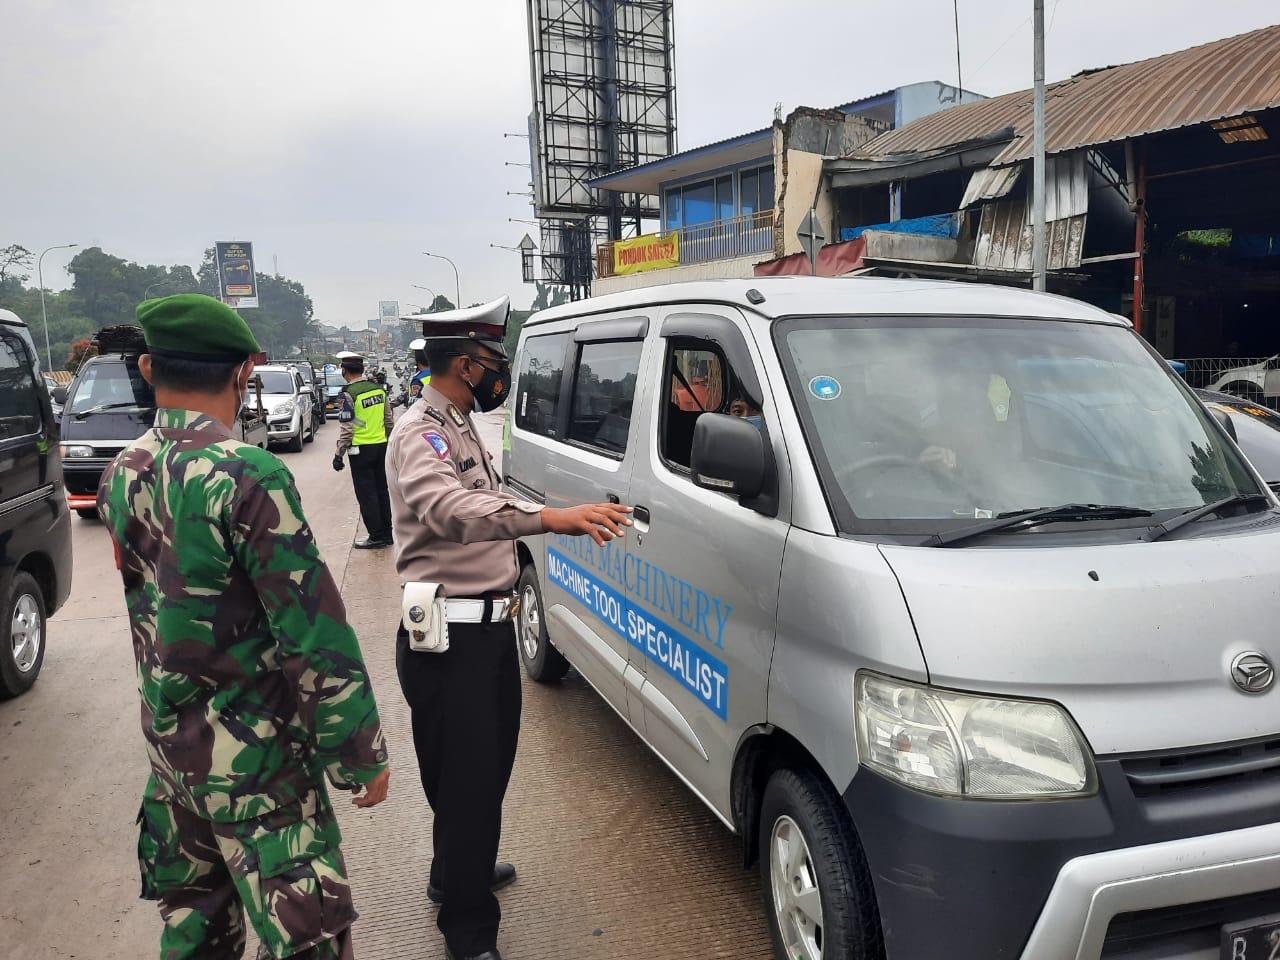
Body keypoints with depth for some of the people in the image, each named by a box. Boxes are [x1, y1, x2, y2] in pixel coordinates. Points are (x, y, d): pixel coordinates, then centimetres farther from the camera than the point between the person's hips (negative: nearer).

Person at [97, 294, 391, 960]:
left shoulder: (121, 475, 0)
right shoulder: (247, 476, -23)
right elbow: (315, 635, -21)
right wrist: (362, 755, -12)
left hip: (167, 740, 8)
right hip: (252, 758, -7)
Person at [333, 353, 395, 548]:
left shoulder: (349, 394, -14)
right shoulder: (378, 388, 5)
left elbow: (346, 429, -15)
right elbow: (389, 419, 11)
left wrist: (339, 454, -8)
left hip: (361, 449, -6)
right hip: (381, 445, 6)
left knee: (366, 494, 2)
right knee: (381, 490, 13)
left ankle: (376, 536, 4)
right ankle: (387, 534, 19)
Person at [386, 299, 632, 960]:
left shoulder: (460, 428, 16)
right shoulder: (420, 433, -17)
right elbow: (448, 508, -39)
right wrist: (549, 517, -52)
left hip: (489, 626, 10)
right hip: (450, 638, -10)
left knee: (492, 763, 21)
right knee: (467, 777, -3)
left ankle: (460, 872, 42)